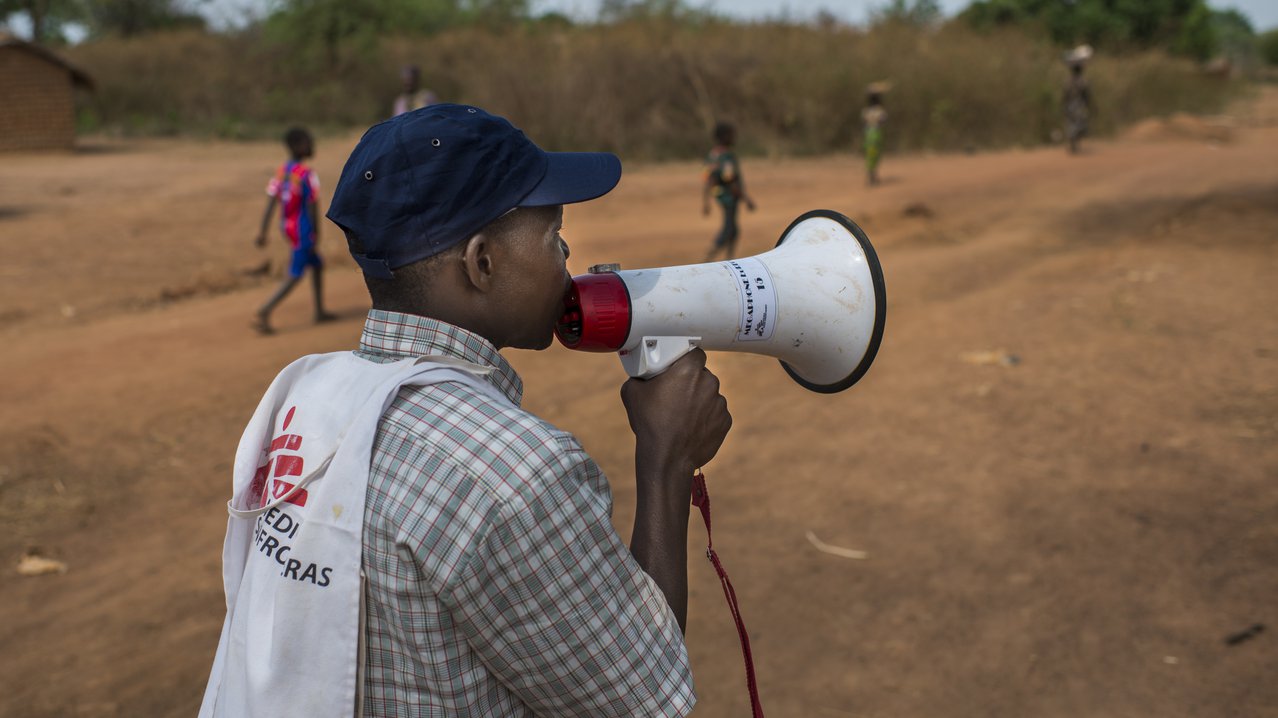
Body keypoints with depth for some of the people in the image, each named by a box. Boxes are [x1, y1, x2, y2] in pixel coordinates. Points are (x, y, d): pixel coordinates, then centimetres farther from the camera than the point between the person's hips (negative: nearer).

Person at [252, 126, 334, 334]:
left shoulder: (281, 171, 3)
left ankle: (320, 311, 31)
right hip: (303, 230, -9)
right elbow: (312, 208, -18)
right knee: (294, 275, -4)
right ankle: (263, 313, -12)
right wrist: (316, 237, -11)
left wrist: (262, 233, 2)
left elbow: (271, 202, 1)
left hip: (288, 227, 9)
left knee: (317, 265, 22)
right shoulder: (308, 175, -19)